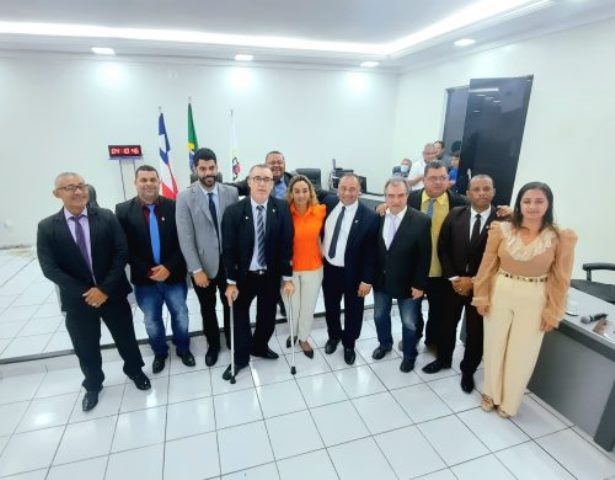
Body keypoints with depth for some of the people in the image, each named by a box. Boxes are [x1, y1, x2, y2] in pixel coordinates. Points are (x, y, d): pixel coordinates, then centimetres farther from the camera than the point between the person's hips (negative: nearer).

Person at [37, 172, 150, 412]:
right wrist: (84, 293, -16)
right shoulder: (47, 227, -4)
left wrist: (104, 289, -17)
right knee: (86, 348, 16)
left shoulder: (106, 217, -5)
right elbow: (49, 268, -9)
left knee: (126, 337, 15)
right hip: (77, 300, 0)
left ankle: (135, 370, 42)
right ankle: (93, 385, 42)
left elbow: (122, 253, -10)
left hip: (112, 293, 0)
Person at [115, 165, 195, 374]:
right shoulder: (123, 210, -4)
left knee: (181, 316, 14)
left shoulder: (174, 206, -5)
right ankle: (159, 353, 41)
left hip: (174, 275, 0)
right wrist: (147, 271, -15)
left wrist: (169, 267, -16)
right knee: (151, 320, 17)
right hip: (144, 279, 1)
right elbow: (125, 248, -7)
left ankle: (183, 348, 39)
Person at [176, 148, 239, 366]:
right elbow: (185, 237, -11)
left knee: (230, 304, 18)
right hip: (203, 264, -1)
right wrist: (197, 269, -15)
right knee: (207, 309, 17)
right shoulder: (185, 197, -9)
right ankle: (213, 345, 40)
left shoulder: (231, 193, -4)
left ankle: (232, 341, 42)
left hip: (229, 262, 1)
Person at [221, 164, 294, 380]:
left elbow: (286, 245, -8)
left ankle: (259, 347, 47)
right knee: (240, 317, 15)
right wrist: (231, 282, -9)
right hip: (244, 276, -1)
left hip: (271, 276, 2)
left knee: (268, 317, 18)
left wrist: (287, 277, -8)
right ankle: (240, 358, 37)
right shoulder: (234, 211, -13)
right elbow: (228, 249, -10)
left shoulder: (282, 209, -9)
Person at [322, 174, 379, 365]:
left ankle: (349, 344, 40)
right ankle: (334, 336, 48)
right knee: (330, 307, 22)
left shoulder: (369, 216, -17)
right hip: (329, 268, 4)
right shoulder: (329, 204, -5)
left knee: (352, 310, 16)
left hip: (353, 273, -3)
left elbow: (371, 251, -14)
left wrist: (367, 279, -14)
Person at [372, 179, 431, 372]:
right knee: (380, 316, 22)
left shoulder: (421, 220, -17)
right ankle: (385, 343, 49)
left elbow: (424, 256, -13)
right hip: (381, 280, 3)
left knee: (409, 323, 15)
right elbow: (372, 249, -1)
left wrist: (419, 284, -13)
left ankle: (409, 354, 40)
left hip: (406, 282, -3)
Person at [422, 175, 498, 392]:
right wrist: (453, 278, -8)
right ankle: (443, 359, 42)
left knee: (475, 331, 13)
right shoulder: (455, 214, -3)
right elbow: (442, 248, -1)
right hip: (453, 282, 2)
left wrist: (473, 281, -13)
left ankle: (468, 371, 36)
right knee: (447, 324, 18)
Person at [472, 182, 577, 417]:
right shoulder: (501, 230, -8)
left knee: (521, 355, 14)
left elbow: (561, 279, -3)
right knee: (494, 347, 16)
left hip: (534, 301, -1)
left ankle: (509, 402, 39)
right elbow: (487, 266, -1)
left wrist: (553, 312, -1)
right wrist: (481, 297, 1)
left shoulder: (561, 238, -10)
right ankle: (491, 393, 42)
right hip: (500, 294, 1)